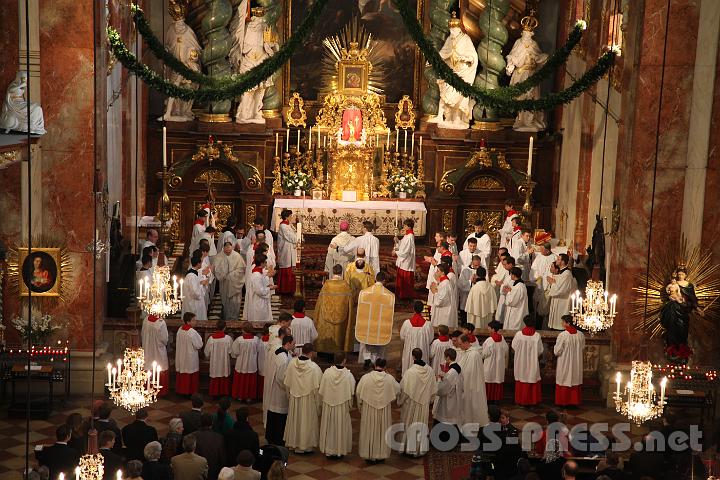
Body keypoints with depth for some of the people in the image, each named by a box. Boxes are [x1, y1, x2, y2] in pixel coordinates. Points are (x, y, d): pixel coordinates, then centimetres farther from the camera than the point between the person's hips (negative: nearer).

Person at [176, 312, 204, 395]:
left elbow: (179, 342, 8)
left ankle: (180, 390, 29)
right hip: (190, 357, -6)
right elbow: (199, 345, -16)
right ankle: (190, 391, 17)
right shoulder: (192, 332, -25)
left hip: (181, 357, 6)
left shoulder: (180, 330, -5)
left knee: (181, 374, 18)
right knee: (191, 376, 9)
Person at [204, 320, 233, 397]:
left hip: (214, 363, 1)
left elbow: (207, 351, -3)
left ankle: (214, 393, 23)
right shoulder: (228, 338, -19)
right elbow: (231, 350, -8)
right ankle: (224, 392, 23)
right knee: (224, 379, 15)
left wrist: (208, 357, 17)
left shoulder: (211, 338, -15)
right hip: (224, 362, -1)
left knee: (215, 379, 15)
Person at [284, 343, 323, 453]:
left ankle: (292, 444, 32)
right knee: (306, 422, 11)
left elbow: (287, 383, 2)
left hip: (294, 398, 4)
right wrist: (318, 403, -3)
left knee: (294, 420, 19)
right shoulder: (314, 367, -22)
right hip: (308, 400, -4)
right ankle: (305, 446, 21)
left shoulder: (292, 363, -10)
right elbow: (317, 387, -16)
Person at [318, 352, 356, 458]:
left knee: (329, 427, 15)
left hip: (328, 406, 1)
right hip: (343, 407, -1)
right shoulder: (348, 375, -17)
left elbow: (321, 391, -6)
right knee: (341, 428, 14)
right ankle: (340, 451, 22)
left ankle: (328, 451, 23)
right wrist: (349, 405, 7)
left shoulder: (327, 372, -13)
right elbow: (351, 393, -11)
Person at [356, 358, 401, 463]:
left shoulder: (366, 377, -14)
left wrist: (360, 405, 12)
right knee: (382, 431, 15)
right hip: (384, 411, 1)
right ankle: (381, 455, 24)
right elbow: (398, 390, 5)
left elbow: (358, 393, -4)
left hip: (368, 411, 0)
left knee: (369, 431, 13)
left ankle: (369, 455, 22)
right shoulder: (389, 378, -12)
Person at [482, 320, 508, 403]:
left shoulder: (489, 340, -24)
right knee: (498, 380, 15)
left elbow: (484, 353, -14)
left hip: (490, 365, -5)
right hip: (500, 365, 5)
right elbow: (506, 351, 4)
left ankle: (489, 397, 16)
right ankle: (497, 397, 22)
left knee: (489, 382, 8)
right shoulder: (502, 339, -8)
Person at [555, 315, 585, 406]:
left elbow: (557, 351, -15)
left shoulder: (562, 335, -21)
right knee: (575, 381, 16)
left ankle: (563, 401, 18)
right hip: (576, 364, 4)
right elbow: (583, 350, 6)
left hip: (565, 364, -4)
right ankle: (575, 401, 24)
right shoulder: (580, 335, -5)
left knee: (564, 382, 10)